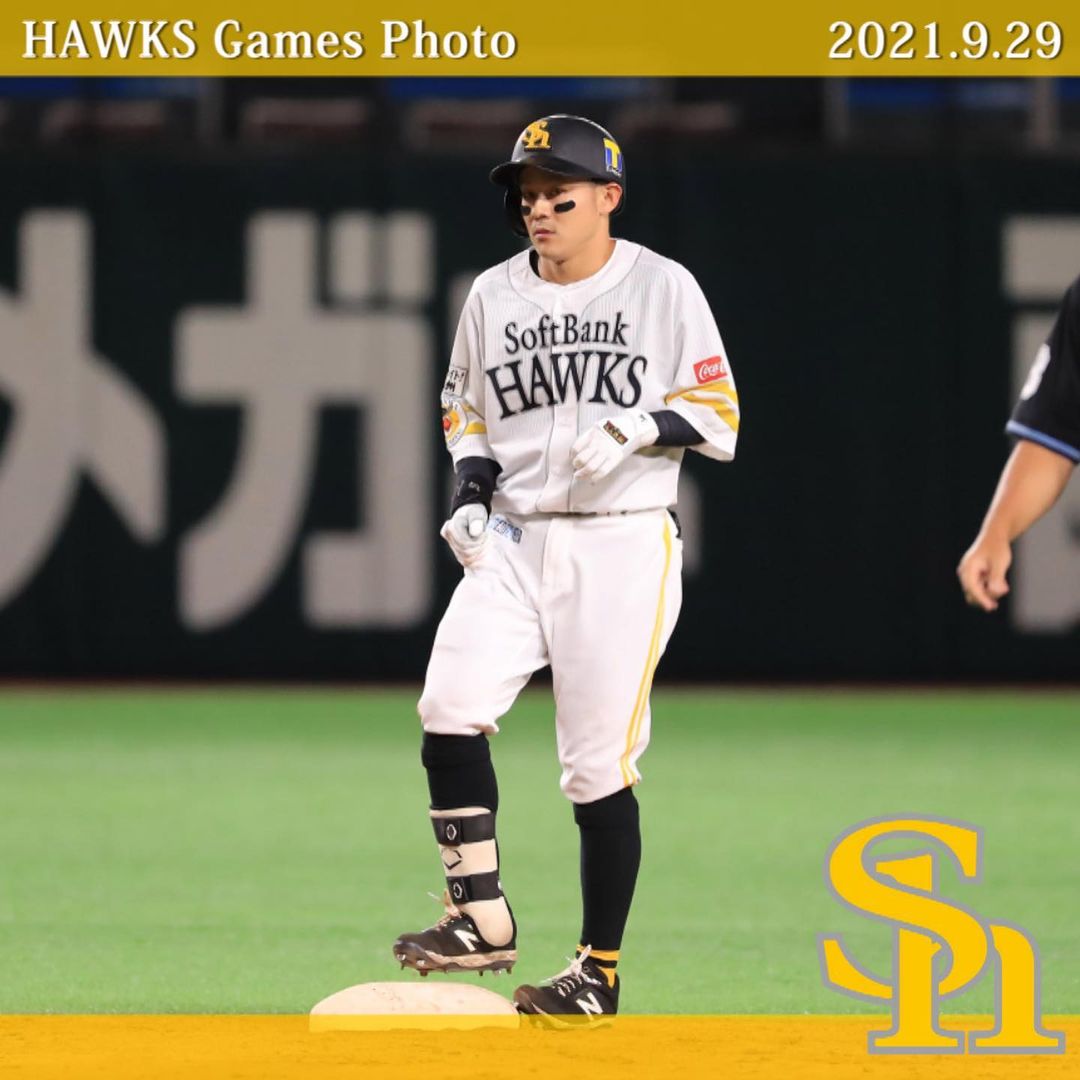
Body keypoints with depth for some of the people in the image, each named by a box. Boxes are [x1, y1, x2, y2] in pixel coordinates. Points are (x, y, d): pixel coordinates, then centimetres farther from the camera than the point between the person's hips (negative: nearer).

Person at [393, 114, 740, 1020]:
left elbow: (720, 417, -1)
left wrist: (639, 426, -19)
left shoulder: (662, 287, -1)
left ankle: (599, 971, 4)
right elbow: (464, 410, 21)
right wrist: (471, 492, 3)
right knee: (451, 707, -20)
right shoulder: (494, 295, 10)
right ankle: (482, 920, -10)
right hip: (513, 543, 4)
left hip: (623, 547, -3)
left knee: (600, 766, -6)